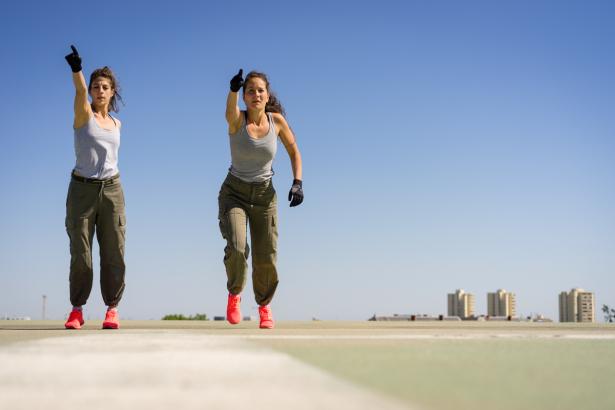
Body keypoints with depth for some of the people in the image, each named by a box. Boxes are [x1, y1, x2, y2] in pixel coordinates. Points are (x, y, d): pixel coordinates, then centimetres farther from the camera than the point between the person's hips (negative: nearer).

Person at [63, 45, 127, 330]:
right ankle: (77, 309, 10)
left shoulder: (116, 124, 12)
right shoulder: (83, 114, -3)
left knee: (113, 253, -1)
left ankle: (112, 309, 6)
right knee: (80, 253, -2)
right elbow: (80, 91, -22)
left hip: (111, 190, 3)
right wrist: (76, 70, -41)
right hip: (82, 189, -3)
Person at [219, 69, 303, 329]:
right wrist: (233, 90, -61)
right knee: (237, 249, -23)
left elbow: (294, 152, 8)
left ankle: (264, 305, 27)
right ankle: (234, 294, 8)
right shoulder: (237, 120, -13)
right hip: (234, 193, -2)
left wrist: (297, 183, -6)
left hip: (265, 195, 2)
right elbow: (230, 112, -38)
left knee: (266, 259, -2)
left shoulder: (277, 120, -5)